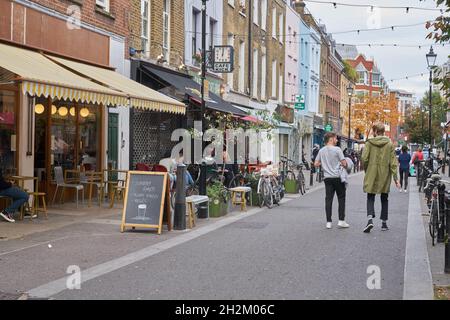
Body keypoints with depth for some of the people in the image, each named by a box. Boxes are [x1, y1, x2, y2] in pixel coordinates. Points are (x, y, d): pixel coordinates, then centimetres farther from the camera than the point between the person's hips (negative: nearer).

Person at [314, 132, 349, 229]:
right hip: (337, 177, -4)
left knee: (328, 199, 4)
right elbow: (344, 163, -11)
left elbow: (316, 164, 8)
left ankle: (328, 222, 3)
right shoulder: (337, 149, -8)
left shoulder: (321, 151, 7)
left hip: (327, 178, 4)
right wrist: (345, 166, 10)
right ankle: (341, 220, 6)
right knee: (341, 198, 7)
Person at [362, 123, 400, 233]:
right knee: (384, 199, 14)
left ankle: (370, 219, -19)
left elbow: (364, 159, -9)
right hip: (385, 175, 2)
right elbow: (393, 162, -2)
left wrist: (366, 171, 8)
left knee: (370, 198, 3)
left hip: (371, 175, -1)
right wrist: (395, 178, -1)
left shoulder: (369, 143, -5)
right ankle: (384, 223, 17)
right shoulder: (389, 144, 0)